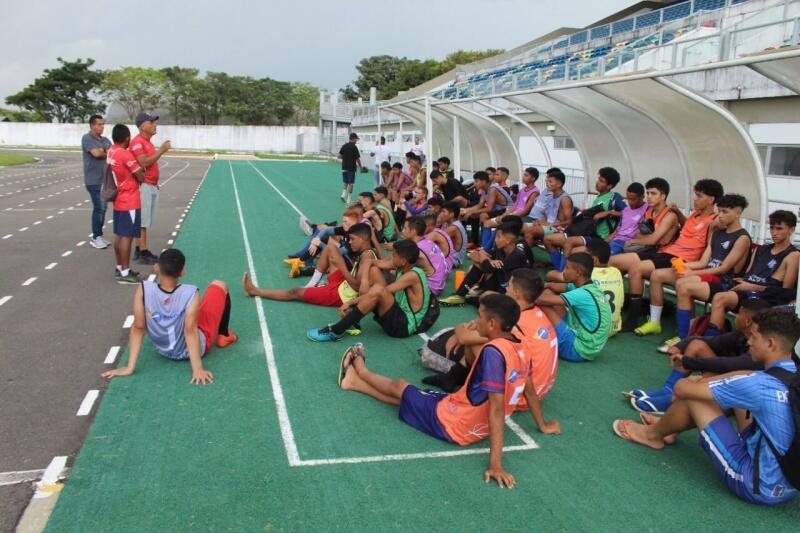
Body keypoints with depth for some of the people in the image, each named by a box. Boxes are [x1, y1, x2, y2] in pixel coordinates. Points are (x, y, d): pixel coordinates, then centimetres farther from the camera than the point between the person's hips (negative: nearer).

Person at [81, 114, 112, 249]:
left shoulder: (105, 140, 15)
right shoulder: (87, 138, -7)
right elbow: (96, 153, -19)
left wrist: (103, 151, -10)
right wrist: (107, 152, -1)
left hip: (105, 179, 7)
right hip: (93, 180, -7)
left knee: (102, 208, 10)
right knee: (99, 208, -9)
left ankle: (99, 236, 19)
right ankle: (95, 238, 0)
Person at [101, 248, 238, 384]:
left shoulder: (144, 289, -24)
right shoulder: (191, 293, -30)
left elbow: (138, 327, -21)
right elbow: (190, 331, -33)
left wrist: (130, 367, -16)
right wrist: (197, 370, -32)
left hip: (163, 351, 3)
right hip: (198, 348, -3)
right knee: (219, 286, 11)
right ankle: (223, 336, 31)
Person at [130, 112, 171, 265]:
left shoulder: (148, 142, 17)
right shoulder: (137, 142, -13)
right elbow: (144, 163, -22)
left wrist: (162, 150, 11)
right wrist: (161, 151, -19)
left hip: (152, 185, 10)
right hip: (143, 186, -10)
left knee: (146, 221, 13)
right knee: (142, 221, -6)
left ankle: (140, 250, 20)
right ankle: (142, 252, -3)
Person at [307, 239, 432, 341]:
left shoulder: (413, 275, -21)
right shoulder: (403, 269, 5)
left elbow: (379, 291, -24)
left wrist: (350, 303, -22)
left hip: (405, 325, -9)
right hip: (397, 315, 9)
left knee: (378, 290, -35)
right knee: (374, 270, 3)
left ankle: (336, 331, -26)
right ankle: (352, 317, -3)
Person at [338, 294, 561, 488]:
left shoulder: (493, 351, -30)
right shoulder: (520, 349, -4)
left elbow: (497, 408, -32)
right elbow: (529, 391, 8)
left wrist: (495, 464, -32)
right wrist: (543, 425, 24)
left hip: (452, 424, -7)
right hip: (478, 428, 7)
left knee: (399, 386, 18)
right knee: (407, 397, 24)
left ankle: (361, 372, 46)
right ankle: (355, 382, 43)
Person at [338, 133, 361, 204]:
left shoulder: (344, 146, 5)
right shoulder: (354, 147, -13)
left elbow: (339, 156, 6)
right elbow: (357, 159, -11)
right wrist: (360, 166, 4)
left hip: (344, 167, 5)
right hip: (351, 168, -5)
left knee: (345, 182, 19)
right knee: (350, 183, 0)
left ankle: (344, 195, 1)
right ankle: (348, 200, 1)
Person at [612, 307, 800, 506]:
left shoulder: (759, 385, -24)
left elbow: (681, 388, -15)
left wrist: (693, 382, 9)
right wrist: (703, 381, 15)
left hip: (760, 487, -8)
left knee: (691, 395, -4)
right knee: (734, 394, 15)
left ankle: (653, 434, 25)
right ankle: (669, 427, 33)